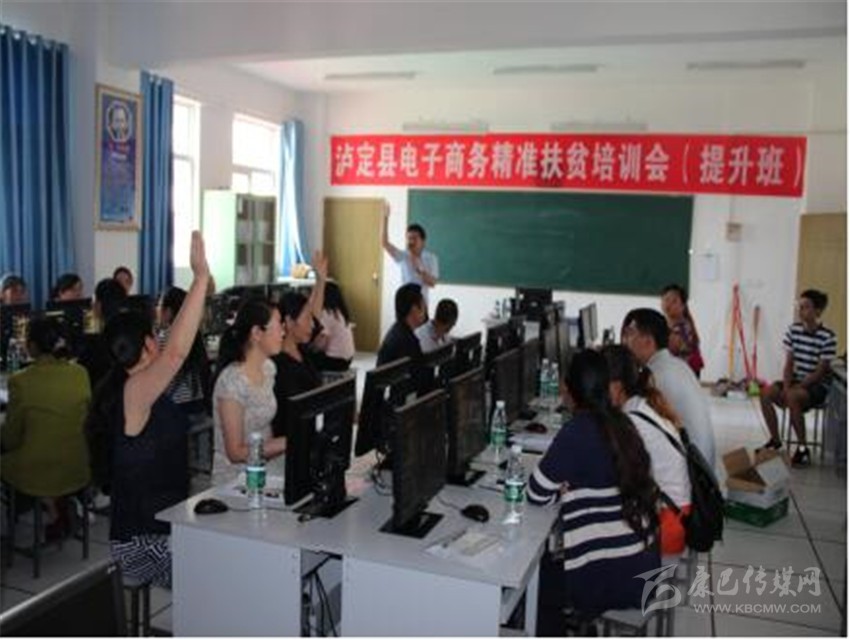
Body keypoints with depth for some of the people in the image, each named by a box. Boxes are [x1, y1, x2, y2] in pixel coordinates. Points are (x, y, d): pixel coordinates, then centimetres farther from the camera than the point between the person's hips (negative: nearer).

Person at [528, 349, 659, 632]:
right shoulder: (620, 423, 2)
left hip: (611, 577, -7)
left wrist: (563, 487, 5)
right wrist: (570, 486, 5)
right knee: (550, 564, 26)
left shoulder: (576, 432, -19)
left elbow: (537, 493, -11)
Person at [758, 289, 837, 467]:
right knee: (766, 393, -19)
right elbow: (788, 364, 3)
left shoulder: (827, 337, -15)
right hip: (796, 380, 6)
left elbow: (820, 372, -15)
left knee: (792, 397, -34)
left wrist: (795, 388, -21)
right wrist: (786, 385, -13)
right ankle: (775, 440, -3)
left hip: (817, 386, -6)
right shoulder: (793, 330, 2)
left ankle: (803, 449, -18)